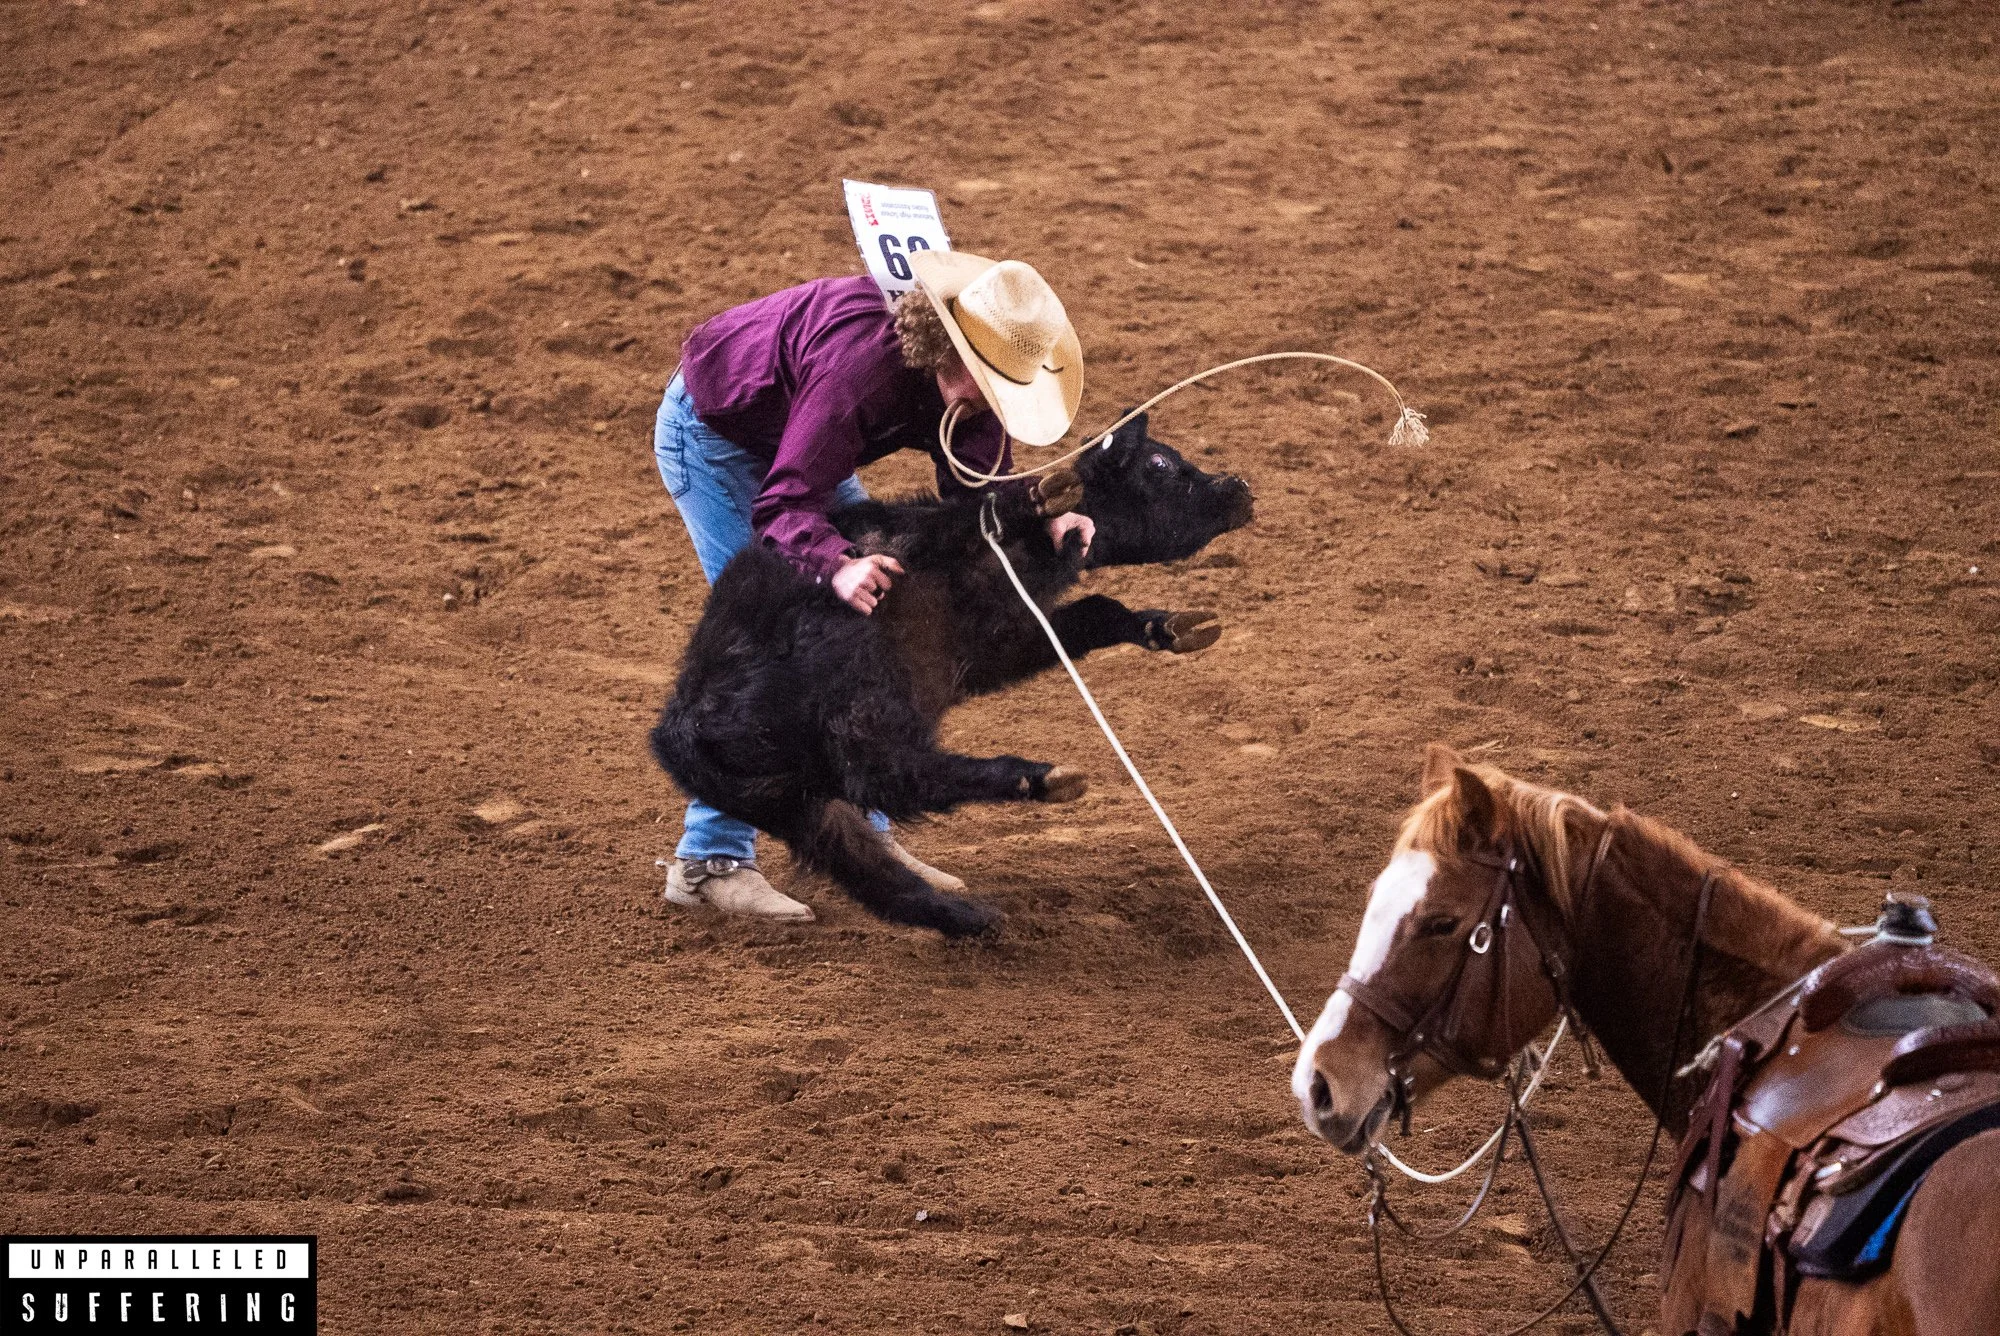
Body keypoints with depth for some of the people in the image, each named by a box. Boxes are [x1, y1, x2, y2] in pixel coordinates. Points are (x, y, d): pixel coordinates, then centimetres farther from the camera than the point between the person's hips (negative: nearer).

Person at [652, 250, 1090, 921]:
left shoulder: (964, 382, -16)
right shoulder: (860, 361, -40)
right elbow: (783, 501, -42)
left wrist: (1046, 518, -33)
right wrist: (836, 566, -61)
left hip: (799, 444, 9)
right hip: (711, 432, -8)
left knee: (869, 623, 5)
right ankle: (709, 859, -13)